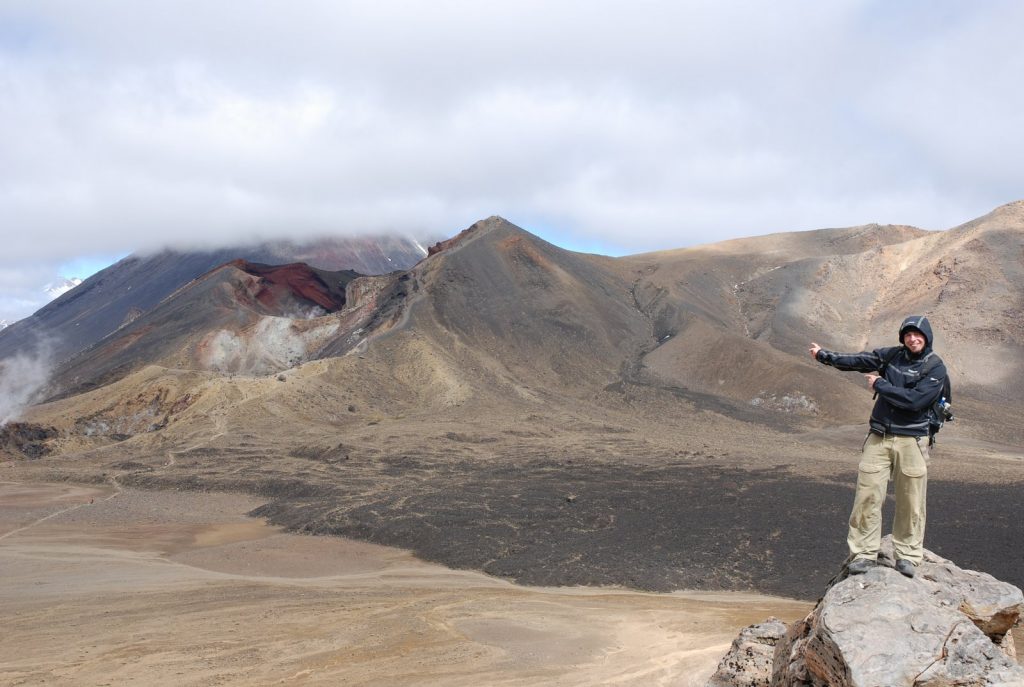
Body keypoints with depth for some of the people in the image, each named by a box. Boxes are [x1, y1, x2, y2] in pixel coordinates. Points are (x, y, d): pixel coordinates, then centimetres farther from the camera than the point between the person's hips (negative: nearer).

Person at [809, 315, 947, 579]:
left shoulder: (935, 367, -7)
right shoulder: (893, 355, 7)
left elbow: (915, 400, -18)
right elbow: (859, 360, 16)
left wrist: (879, 384, -9)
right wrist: (824, 355, 23)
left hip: (911, 440, -3)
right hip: (879, 437, 3)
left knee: (910, 502, 1)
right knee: (867, 495, -2)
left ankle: (908, 555, 13)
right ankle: (864, 554, 3)